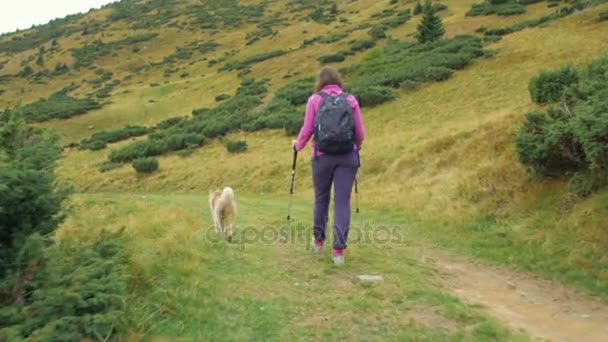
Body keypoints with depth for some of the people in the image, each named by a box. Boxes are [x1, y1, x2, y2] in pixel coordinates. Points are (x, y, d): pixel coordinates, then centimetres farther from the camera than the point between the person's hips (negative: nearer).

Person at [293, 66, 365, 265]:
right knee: (342, 202, 1)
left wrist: (298, 145, 19)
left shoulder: (315, 100, 1)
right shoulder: (351, 100, 5)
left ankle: (318, 241, 29)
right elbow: (360, 133, 5)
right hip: (348, 156, 0)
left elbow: (307, 130, -1)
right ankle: (339, 250, -2)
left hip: (322, 155, 0)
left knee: (321, 198, 17)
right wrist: (356, 147, 27)